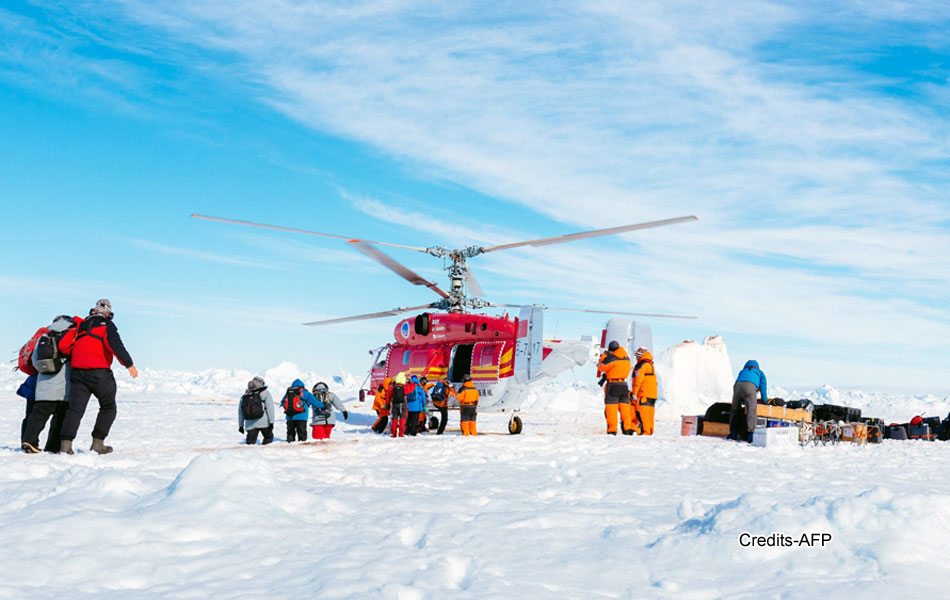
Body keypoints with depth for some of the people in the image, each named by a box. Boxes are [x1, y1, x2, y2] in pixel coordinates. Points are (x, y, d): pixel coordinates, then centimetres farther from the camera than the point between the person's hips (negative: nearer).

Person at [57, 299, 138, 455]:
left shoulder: (80, 327, 19)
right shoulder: (107, 325, 2)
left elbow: (63, 345, 12)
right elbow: (115, 344, -15)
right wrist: (129, 364, -20)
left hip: (77, 371, 5)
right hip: (98, 372, -4)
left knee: (75, 408, 1)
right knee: (108, 408, 11)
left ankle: (66, 443, -14)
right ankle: (97, 442, 6)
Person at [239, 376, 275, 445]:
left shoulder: (244, 396, 15)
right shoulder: (265, 393, 2)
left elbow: (240, 412, 18)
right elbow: (270, 408, -6)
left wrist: (241, 425, 25)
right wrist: (271, 422, -6)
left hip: (250, 425, 3)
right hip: (263, 423, -3)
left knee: (250, 442, 3)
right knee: (268, 438, 16)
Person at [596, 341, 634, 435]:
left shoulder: (610, 358, -12)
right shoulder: (627, 359, 8)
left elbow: (600, 367, 0)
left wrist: (603, 356, 13)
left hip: (613, 385, -6)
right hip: (624, 385, 6)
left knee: (611, 407, -3)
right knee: (624, 407, 11)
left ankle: (612, 430, -8)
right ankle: (628, 429, 10)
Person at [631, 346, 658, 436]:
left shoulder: (641, 365, -9)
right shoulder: (651, 365, 21)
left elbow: (638, 380, -15)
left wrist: (634, 393, -14)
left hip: (644, 394, -9)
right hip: (653, 393, 9)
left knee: (641, 412, -9)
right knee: (649, 411, 9)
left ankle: (645, 431, -14)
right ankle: (650, 431, 8)